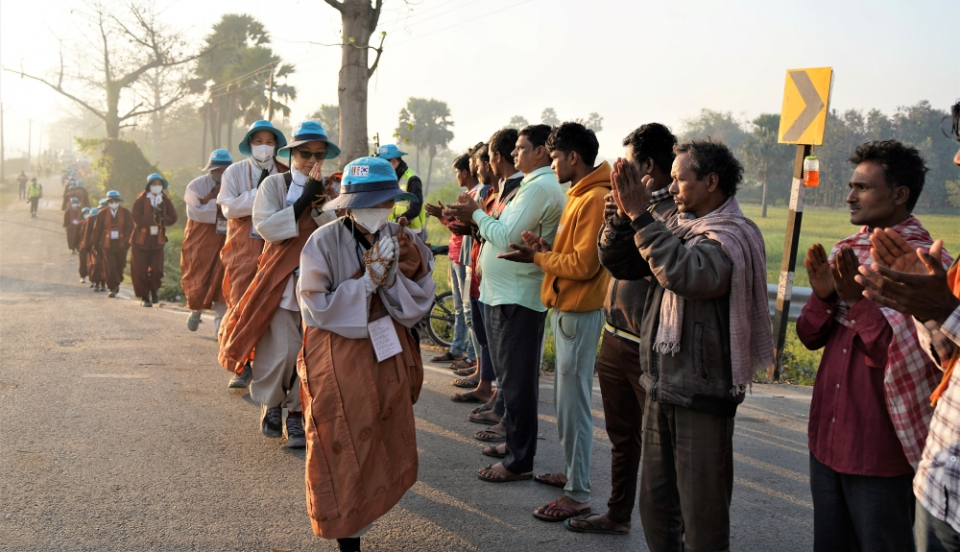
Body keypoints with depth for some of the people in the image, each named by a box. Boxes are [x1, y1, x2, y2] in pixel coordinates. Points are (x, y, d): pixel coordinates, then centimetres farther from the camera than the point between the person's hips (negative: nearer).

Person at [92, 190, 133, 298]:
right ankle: (112, 288, -2)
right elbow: (97, 229, 4)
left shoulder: (125, 213, -1)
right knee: (109, 267, -7)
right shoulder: (102, 214, -1)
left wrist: (127, 240, -15)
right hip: (107, 244, -1)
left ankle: (117, 284, 34)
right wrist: (95, 244, 4)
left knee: (120, 266, 10)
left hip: (121, 244, 1)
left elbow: (130, 227, -3)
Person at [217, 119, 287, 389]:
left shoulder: (284, 174, 5)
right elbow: (228, 208, -7)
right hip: (243, 248, 0)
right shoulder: (235, 172, 4)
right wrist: (259, 193, -14)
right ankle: (242, 367, 4)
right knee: (241, 306, -2)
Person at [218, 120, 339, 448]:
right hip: (280, 281, -2)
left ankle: (296, 415, 12)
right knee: (280, 350, -3)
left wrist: (320, 204, -17)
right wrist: (303, 201, -14)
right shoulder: (274, 184, 3)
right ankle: (270, 406, 22)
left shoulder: (329, 190, 9)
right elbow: (265, 226, -11)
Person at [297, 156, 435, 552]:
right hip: (337, 359, -4)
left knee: (385, 442, 14)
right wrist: (367, 281, -23)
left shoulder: (404, 244, -3)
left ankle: (365, 509, 39)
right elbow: (317, 307, -17)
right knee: (343, 448, 0)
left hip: (388, 356, 4)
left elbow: (417, 306, -5)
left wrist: (391, 277, -22)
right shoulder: (324, 242, -15)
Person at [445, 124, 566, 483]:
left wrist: (476, 213, -6)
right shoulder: (535, 184, 17)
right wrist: (472, 217, 4)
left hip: (518, 298, -11)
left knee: (517, 380, -4)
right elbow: (508, 233, 14)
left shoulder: (540, 187, -17)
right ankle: (513, 441, 30)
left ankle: (519, 461, 3)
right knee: (511, 376, 19)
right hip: (504, 293, 11)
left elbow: (505, 236, -21)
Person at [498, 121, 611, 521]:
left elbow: (584, 263, -22)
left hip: (579, 314, -10)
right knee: (565, 399, 18)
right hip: (566, 309, 10)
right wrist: (547, 248, 1)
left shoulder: (595, 199, -18)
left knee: (573, 404, -5)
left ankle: (578, 495, 2)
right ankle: (571, 472, 29)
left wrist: (536, 257, -13)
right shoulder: (580, 195, 14)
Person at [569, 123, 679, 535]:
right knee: (622, 436, 21)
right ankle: (618, 515, 35)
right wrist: (617, 222, -13)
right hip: (615, 338, 8)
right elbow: (609, 258, 2)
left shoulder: (678, 211, -14)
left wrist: (635, 216, -22)